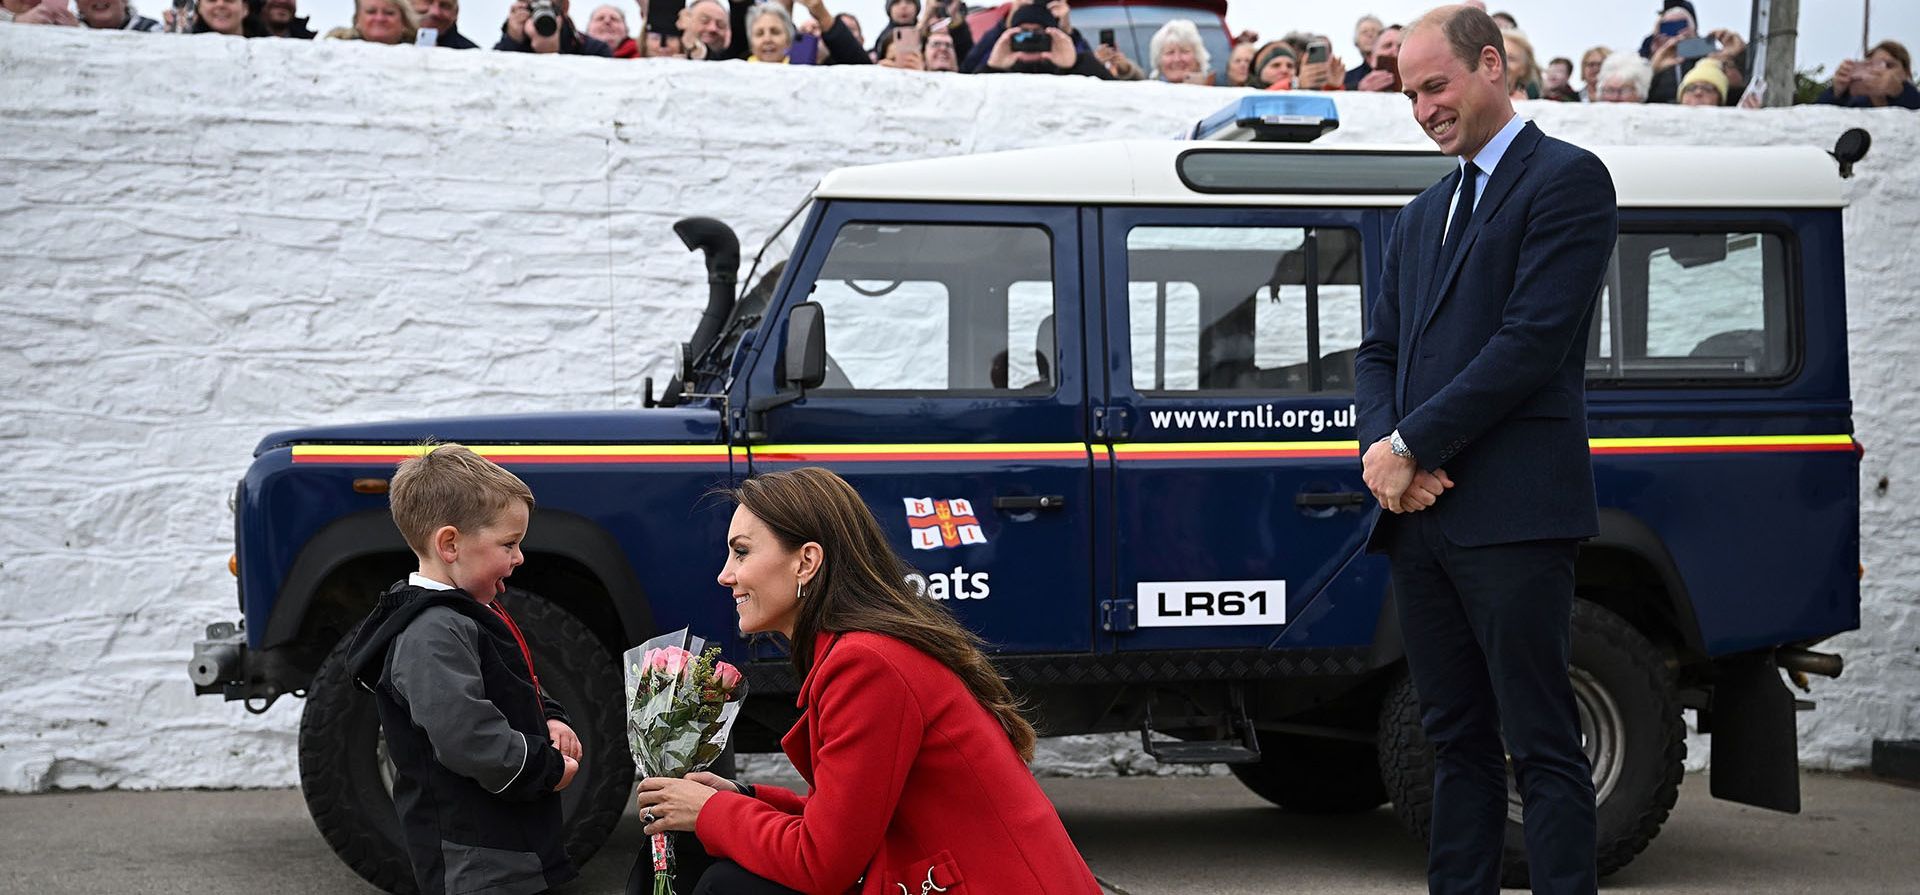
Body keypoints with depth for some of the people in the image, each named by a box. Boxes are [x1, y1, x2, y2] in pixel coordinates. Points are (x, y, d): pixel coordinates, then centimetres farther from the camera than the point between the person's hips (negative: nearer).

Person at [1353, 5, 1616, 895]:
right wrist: (1381, 445, -3)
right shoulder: (1420, 216, 21)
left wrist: (1412, 446, -12)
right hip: (1418, 514, 7)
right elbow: (1378, 351, 18)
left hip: (1512, 512, -7)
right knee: (1456, 739, 10)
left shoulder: (1568, 179, -3)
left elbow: (1534, 340, -13)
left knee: (1541, 746, -5)